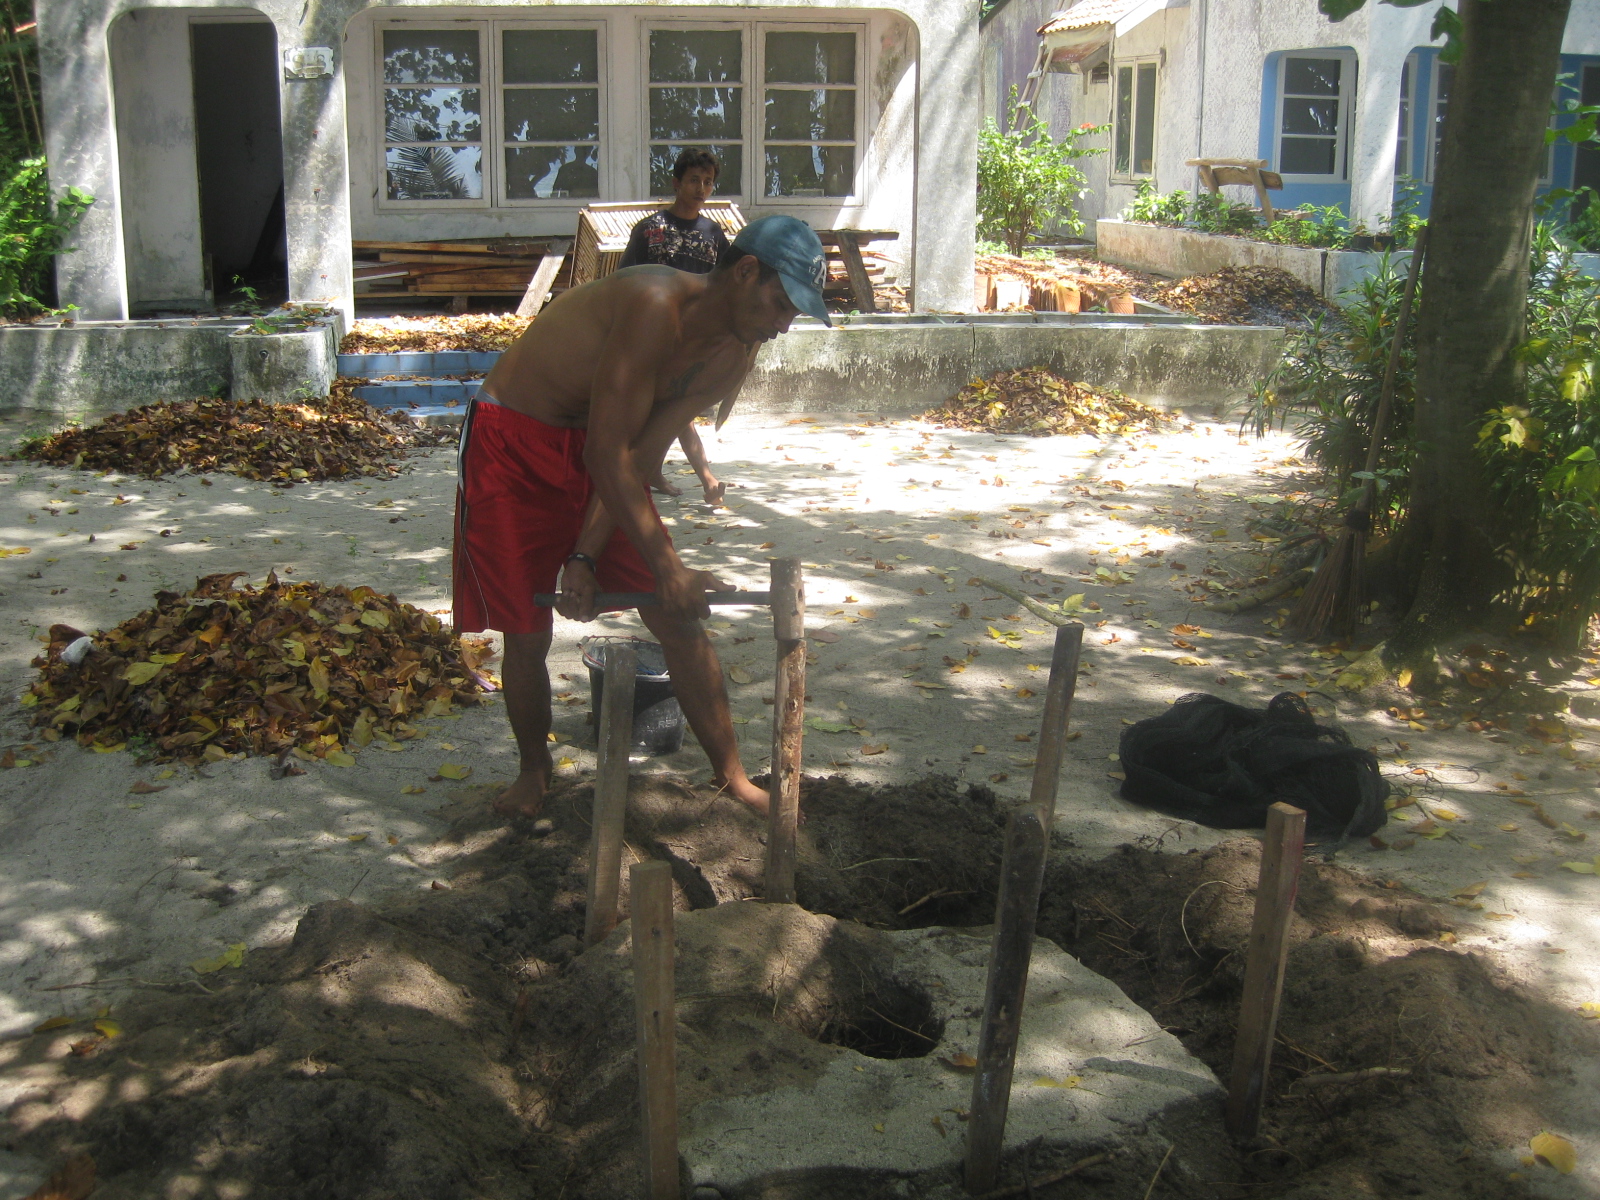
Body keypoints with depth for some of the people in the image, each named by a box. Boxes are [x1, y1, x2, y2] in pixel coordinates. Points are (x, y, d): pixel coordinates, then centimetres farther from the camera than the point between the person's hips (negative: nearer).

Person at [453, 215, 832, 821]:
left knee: (678, 619, 1)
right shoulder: (656, 306, -31)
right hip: (511, 447, -7)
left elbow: (641, 457, -6)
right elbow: (608, 456, -30)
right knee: (526, 634, 0)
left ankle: (731, 772, 13)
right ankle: (534, 769, 27)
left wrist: (586, 557, -14)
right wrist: (669, 570, -27)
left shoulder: (732, 353, -5)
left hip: (597, 448, 7)